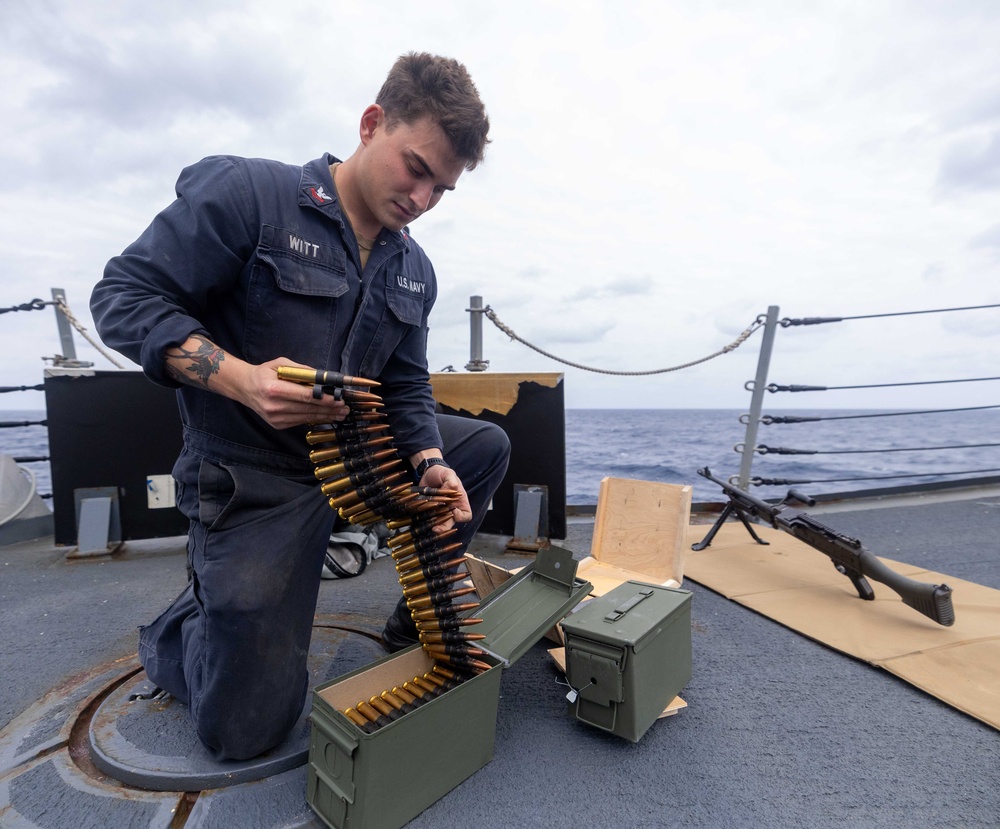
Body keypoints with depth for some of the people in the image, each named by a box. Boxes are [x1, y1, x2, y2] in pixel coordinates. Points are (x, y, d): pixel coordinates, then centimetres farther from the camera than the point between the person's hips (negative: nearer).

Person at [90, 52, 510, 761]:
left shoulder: (415, 273, 4)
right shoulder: (246, 192, -14)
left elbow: (406, 385, 6)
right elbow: (124, 297, -14)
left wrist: (430, 464, -13)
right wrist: (242, 379, -31)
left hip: (358, 449, 6)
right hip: (253, 476, -6)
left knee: (486, 445, 6)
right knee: (245, 731, -3)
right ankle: (184, 624, 32)